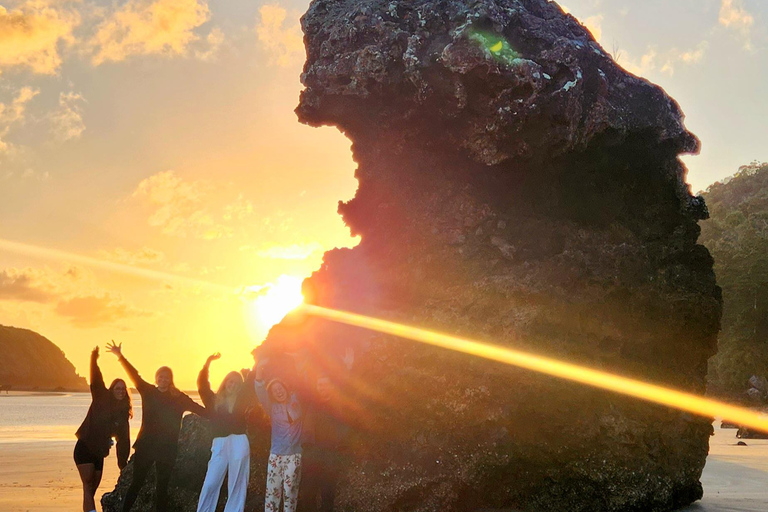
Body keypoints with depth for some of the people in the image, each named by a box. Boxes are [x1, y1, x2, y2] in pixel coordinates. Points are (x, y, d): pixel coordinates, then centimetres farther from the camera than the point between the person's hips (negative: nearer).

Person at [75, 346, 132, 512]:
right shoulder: (101, 398, -3)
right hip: (84, 448, -5)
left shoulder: (123, 414, 7)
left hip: (99, 453, 5)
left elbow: (123, 440, 10)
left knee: (92, 489, 8)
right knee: (88, 486, -14)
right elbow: (96, 379, -19)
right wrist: (94, 358, -35)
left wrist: (123, 463, 8)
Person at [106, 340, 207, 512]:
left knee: (162, 485, 8)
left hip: (167, 448, 0)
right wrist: (120, 356, -9)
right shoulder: (148, 391, 3)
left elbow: (199, 409, 0)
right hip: (145, 445, 0)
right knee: (137, 482, 4)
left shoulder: (179, 398, 2)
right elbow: (133, 374, -2)